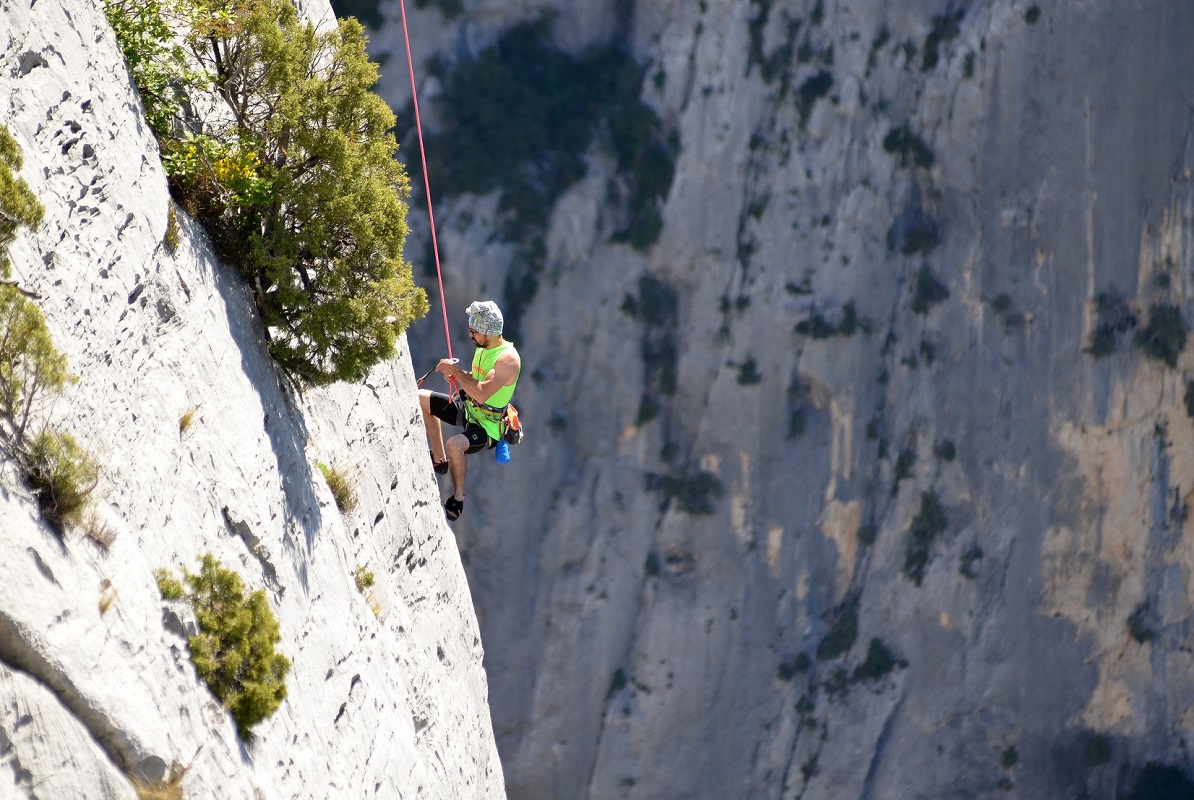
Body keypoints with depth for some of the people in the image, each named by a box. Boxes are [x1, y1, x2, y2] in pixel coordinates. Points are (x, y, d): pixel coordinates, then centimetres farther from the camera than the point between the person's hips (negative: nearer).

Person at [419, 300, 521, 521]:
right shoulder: (483, 347, 1)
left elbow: (481, 393, -37)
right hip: (469, 410, 10)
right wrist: (457, 375, -3)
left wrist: (455, 370, -27)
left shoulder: (508, 359, -27)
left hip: (488, 427, -10)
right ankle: (439, 459, 19)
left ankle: (458, 499, -13)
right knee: (421, 399, 11)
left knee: (454, 445, -37)